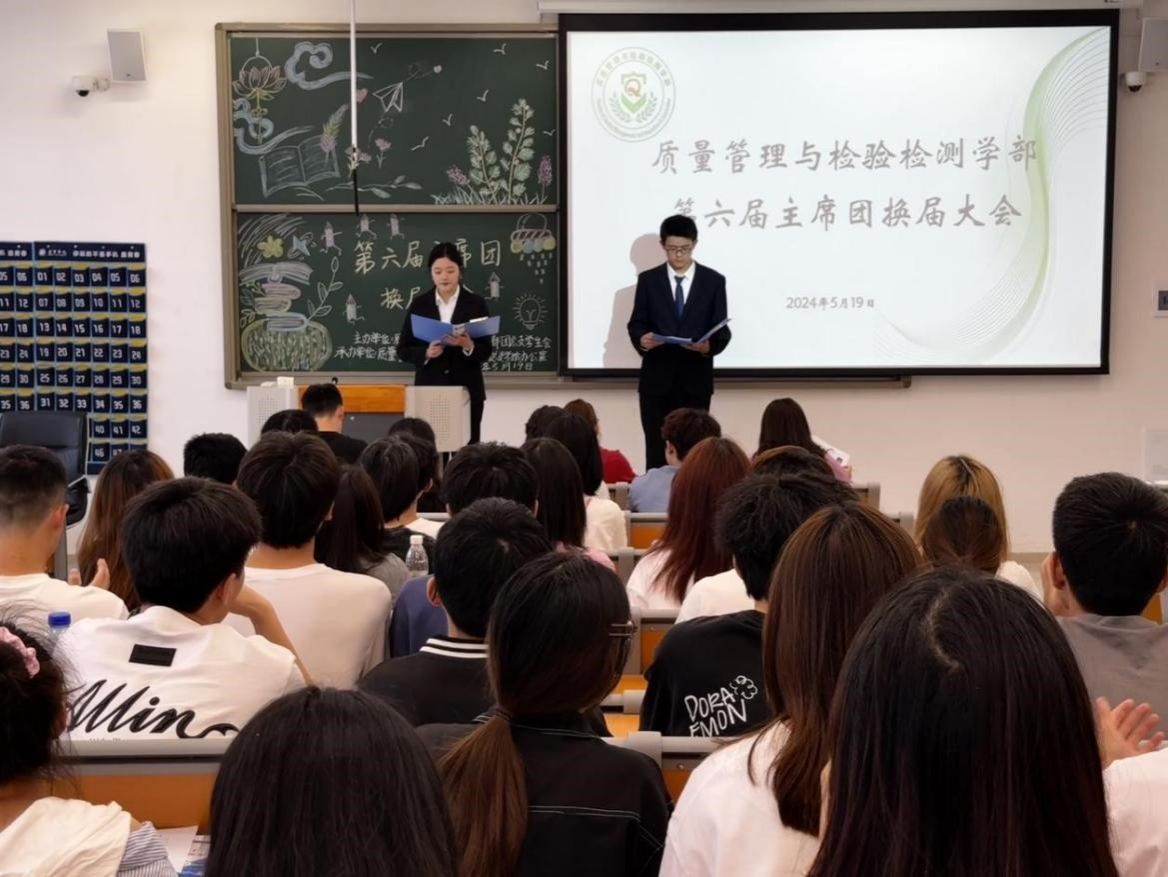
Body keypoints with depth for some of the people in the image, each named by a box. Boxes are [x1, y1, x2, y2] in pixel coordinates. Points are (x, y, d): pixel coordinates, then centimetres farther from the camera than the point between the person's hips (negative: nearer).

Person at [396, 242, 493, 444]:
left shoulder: (476, 303, 1)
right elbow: (403, 350, 4)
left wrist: (468, 346, -21)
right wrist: (426, 353, -15)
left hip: (467, 391, 0)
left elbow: (486, 352, -1)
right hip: (429, 390, 1)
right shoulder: (419, 304, 4)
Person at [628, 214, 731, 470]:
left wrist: (709, 346, -20)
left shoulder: (714, 281, 5)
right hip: (656, 377, 1)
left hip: (695, 378, 0)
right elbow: (636, 323, 5)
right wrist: (641, 339, -18)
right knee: (656, 450, 3)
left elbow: (721, 330, 2)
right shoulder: (648, 280, 7)